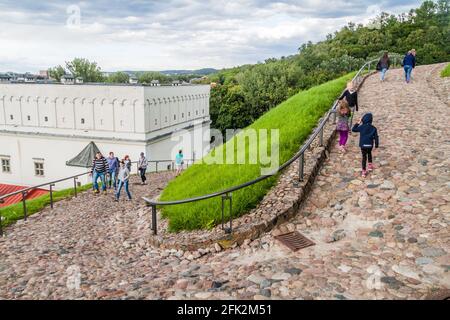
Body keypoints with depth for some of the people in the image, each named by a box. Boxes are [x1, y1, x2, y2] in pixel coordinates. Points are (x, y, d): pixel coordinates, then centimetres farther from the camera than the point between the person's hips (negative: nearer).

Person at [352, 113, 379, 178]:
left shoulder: (361, 127, -12)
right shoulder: (373, 128, -5)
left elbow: (353, 129, 0)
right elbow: (376, 137, -1)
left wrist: (358, 123, 3)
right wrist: (376, 144, 11)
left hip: (363, 145, -2)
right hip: (370, 145, 2)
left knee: (364, 157, 7)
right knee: (369, 153, 30)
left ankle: (364, 171, 5)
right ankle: (370, 165, 42)